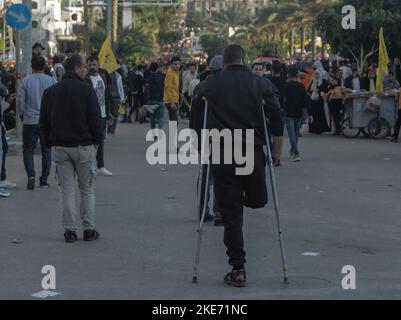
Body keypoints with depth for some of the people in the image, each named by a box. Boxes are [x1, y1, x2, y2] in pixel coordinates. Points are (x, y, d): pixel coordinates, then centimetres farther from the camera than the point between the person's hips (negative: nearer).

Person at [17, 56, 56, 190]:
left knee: (28, 150, 7)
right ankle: (44, 180, 12)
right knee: (46, 151, 11)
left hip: (30, 121, -1)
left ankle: (31, 175, -13)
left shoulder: (26, 81, -6)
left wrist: (22, 114, 12)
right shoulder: (51, 81, -3)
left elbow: (20, 100, -5)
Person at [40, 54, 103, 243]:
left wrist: (51, 143, 14)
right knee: (87, 189, 8)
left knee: (67, 190, 7)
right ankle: (89, 229, 9)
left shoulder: (50, 92, 6)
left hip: (60, 147, 3)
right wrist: (98, 141, 1)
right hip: (84, 146, -3)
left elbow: (44, 123, 9)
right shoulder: (86, 90, -9)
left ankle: (69, 230, 5)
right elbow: (96, 119, -11)